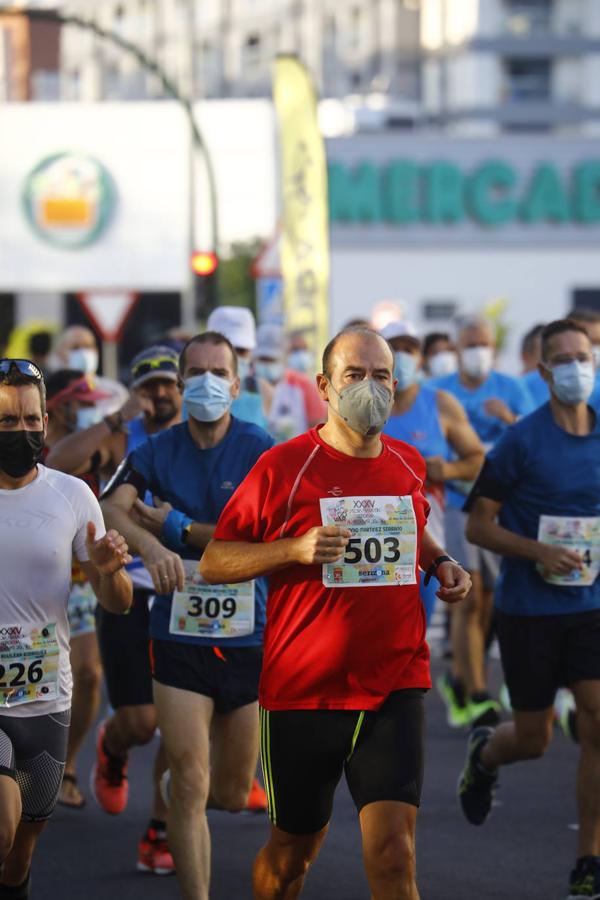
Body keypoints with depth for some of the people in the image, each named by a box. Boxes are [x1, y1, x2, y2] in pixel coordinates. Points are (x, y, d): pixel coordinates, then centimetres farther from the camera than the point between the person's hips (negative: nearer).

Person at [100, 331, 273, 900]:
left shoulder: (260, 450, -5)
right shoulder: (157, 451, 1)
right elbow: (110, 507, -16)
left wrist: (178, 527, -13)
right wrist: (151, 546, -36)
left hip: (249, 636, 0)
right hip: (178, 635, 0)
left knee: (232, 794, 11)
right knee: (188, 784, -9)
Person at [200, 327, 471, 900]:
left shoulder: (408, 465, 9)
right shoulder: (283, 466, -6)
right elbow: (213, 561, -3)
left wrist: (439, 562, 11)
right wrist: (297, 549, -18)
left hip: (394, 686, 2)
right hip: (302, 691, -2)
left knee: (393, 852, -12)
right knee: (293, 852, 11)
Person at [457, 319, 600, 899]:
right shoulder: (521, 442, -10)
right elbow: (478, 525, -9)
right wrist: (541, 552, -22)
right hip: (529, 608, -3)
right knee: (534, 738, 8)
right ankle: (483, 755, 45)